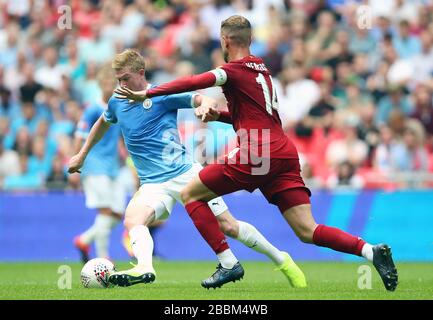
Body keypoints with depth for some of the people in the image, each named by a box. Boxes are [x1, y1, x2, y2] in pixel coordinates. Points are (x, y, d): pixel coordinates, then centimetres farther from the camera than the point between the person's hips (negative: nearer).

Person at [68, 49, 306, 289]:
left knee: (228, 226, -6)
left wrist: (206, 107, -34)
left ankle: (281, 260, 11)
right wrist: (81, 155, 37)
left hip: (185, 171, -4)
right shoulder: (116, 103, 11)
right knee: (133, 218, -28)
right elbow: (103, 123, 33)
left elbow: (206, 101, -10)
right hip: (153, 184, 4)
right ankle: (144, 267, -51)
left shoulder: (163, 94, -4)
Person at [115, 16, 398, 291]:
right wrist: (218, 115, 23)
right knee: (307, 232, 1)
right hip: (285, 153, 8)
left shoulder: (234, 70, -1)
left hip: (257, 153, -8)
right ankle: (371, 251, -18)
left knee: (190, 194, 7)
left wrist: (146, 94, -14)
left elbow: (195, 83, -16)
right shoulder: (262, 69, 25)